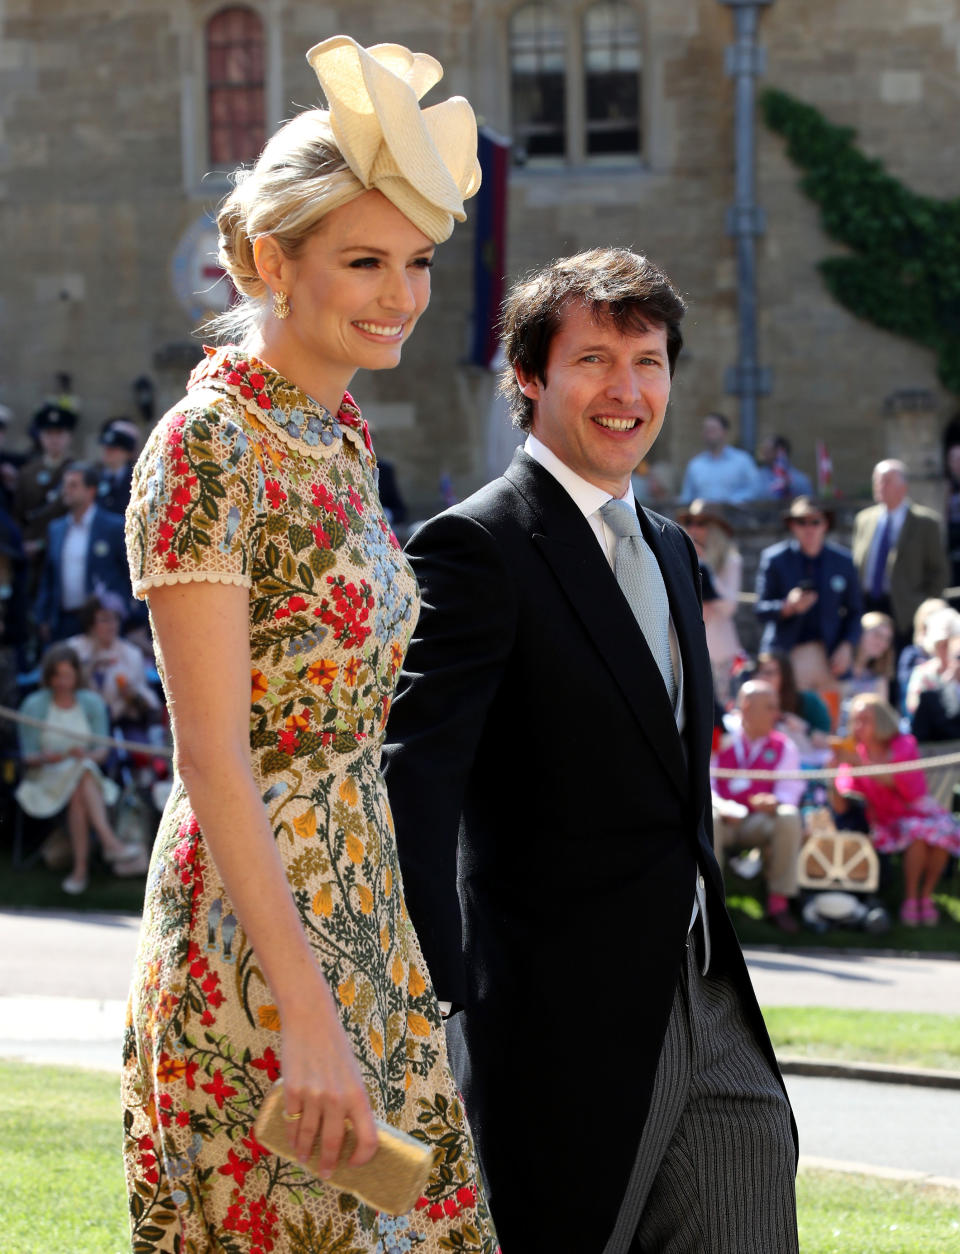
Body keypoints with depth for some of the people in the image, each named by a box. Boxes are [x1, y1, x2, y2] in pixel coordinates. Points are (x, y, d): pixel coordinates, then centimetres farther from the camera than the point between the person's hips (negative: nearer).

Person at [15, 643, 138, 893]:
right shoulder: (34, 706, -2)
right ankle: (110, 842, -47)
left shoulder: (92, 702, 5)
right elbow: (28, 757, -3)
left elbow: (103, 750, 0)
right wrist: (48, 757, -26)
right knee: (82, 773, -35)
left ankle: (80, 869, -44)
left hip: (86, 774, 2)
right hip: (46, 777, -2)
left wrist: (90, 755, -24)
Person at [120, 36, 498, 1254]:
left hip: (361, 912, 8)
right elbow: (213, 755, -20)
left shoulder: (340, 432, 11)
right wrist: (308, 1011, -25)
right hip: (253, 928, -8)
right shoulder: (209, 444, -15)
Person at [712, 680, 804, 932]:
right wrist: (721, 806, -25)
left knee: (789, 817, -29)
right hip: (726, 822, -2)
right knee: (709, 818, -36)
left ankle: (778, 902, -24)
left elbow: (790, 790, 0)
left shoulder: (784, 747, 11)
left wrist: (775, 801, -25)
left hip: (759, 823, 2)